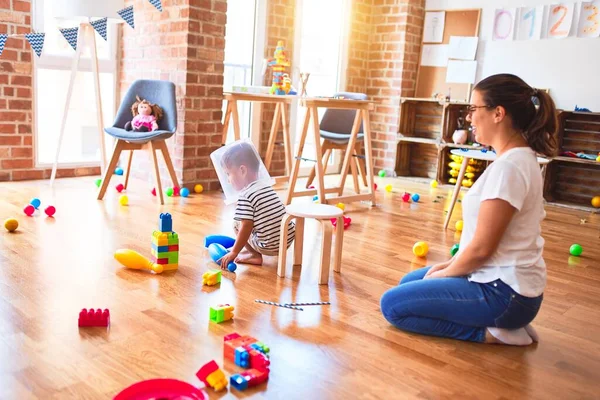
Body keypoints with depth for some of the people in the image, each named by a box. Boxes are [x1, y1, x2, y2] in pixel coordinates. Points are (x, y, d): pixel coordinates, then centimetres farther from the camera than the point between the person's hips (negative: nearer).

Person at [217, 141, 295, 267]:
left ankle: (256, 256, 2)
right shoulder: (266, 188, 10)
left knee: (237, 224, 8)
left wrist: (234, 253, -9)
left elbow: (246, 227, -17)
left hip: (270, 246, -8)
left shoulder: (245, 196, -13)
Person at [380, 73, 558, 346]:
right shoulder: (519, 159, 8)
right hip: (503, 278, 10)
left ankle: (491, 332, -5)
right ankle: (505, 321, 13)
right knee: (410, 282, 24)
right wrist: (449, 265, 9)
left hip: (504, 292, -10)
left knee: (392, 304, -7)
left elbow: (482, 247, -21)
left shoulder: (508, 167, -24)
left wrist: (443, 274, -5)